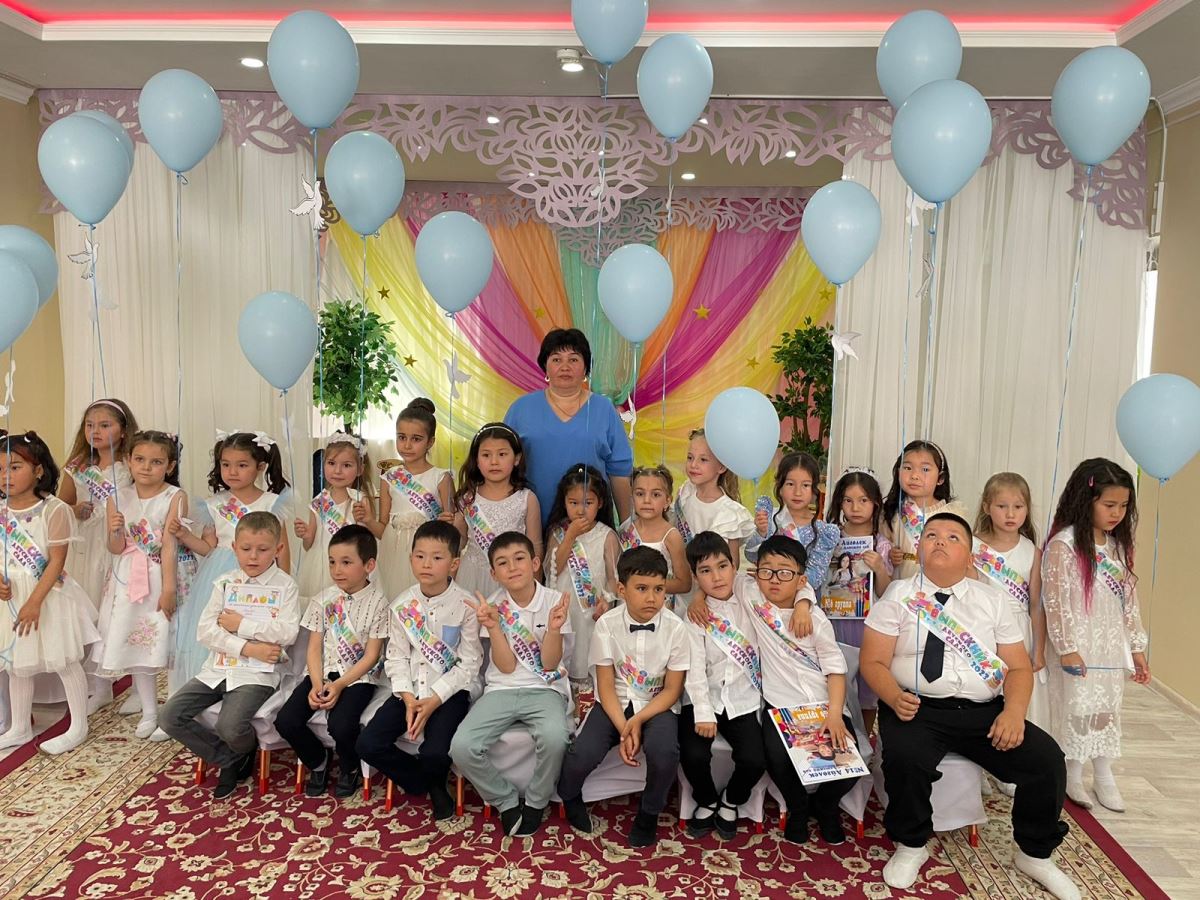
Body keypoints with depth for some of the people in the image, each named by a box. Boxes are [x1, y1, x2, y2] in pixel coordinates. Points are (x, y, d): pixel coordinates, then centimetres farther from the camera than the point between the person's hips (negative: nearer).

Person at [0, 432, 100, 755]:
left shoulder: (53, 510, -15)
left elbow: (57, 561, -16)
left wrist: (35, 601, -20)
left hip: (49, 595, -6)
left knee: (65, 662, 3)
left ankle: (78, 727, 18)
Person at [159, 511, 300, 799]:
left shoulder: (284, 585, -2)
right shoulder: (225, 583, 8)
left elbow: (288, 633, -14)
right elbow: (205, 631, -2)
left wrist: (241, 624, -12)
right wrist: (248, 647, -14)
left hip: (257, 672, -5)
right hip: (218, 668, 5)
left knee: (230, 726, -28)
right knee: (170, 716, -9)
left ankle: (246, 754, 11)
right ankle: (230, 760, 7)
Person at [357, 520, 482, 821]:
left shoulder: (466, 606, -12)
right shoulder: (402, 606, 0)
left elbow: (469, 664, -10)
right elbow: (396, 658, 2)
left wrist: (434, 701, -17)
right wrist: (408, 698, -14)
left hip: (451, 689, -4)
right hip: (410, 688, 4)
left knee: (434, 753, -26)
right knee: (368, 744, -12)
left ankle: (433, 783, 14)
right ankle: (428, 785, 10)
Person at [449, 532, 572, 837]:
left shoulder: (554, 602, -4)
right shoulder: (494, 606, -1)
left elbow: (549, 663, -6)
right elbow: (507, 666, -6)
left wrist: (554, 627, -23)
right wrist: (493, 628, -22)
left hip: (545, 690, -2)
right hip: (501, 690, 2)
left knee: (554, 737, -35)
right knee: (462, 746, -23)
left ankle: (536, 801, -2)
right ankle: (507, 800, 5)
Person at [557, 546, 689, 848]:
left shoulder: (675, 628, -11)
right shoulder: (607, 624, -10)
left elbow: (672, 689, -6)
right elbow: (606, 685, -7)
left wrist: (638, 721, -19)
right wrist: (624, 729, -19)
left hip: (657, 705, 0)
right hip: (615, 703, 1)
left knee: (664, 753, -31)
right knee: (582, 754, -24)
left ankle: (648, 814, 2)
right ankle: (569, 797, 15)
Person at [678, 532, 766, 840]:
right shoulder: (696, 617, -6)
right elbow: (695, 669, -12)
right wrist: (703, 714, -20)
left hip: (743, 702, 2)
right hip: (703, 700, -2)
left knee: (755, 760, -17)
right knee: (693, 756, -23)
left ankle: (730, 802, 18)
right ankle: (706, 802, 13)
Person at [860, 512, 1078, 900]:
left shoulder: (992, 599, 12)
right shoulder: (898, 595, 5)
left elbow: (1019, 667, 9)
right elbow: (873, 661, 0)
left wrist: (1014, 711, -11)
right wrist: (894, 698, -21)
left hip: (985, 711, 3)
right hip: (918, 708, -3)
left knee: (1047, 759, -17)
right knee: (904, 757, -32)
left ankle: (1035, 855, 12)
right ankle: (911, 846, -2)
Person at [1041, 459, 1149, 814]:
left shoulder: (1118, 547, 7)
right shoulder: (1063, 545, -14)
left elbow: (1129, 599, 11)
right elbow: (1055, 600, -16)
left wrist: (1136, 647, 11)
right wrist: (1067, 648, -17)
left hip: (1111, 646, 6)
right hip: (1077, 647, -6)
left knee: (1107, 708, 13)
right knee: (1077, 707, 3)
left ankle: (1104, 775, 27)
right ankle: (1073, 776, 19)